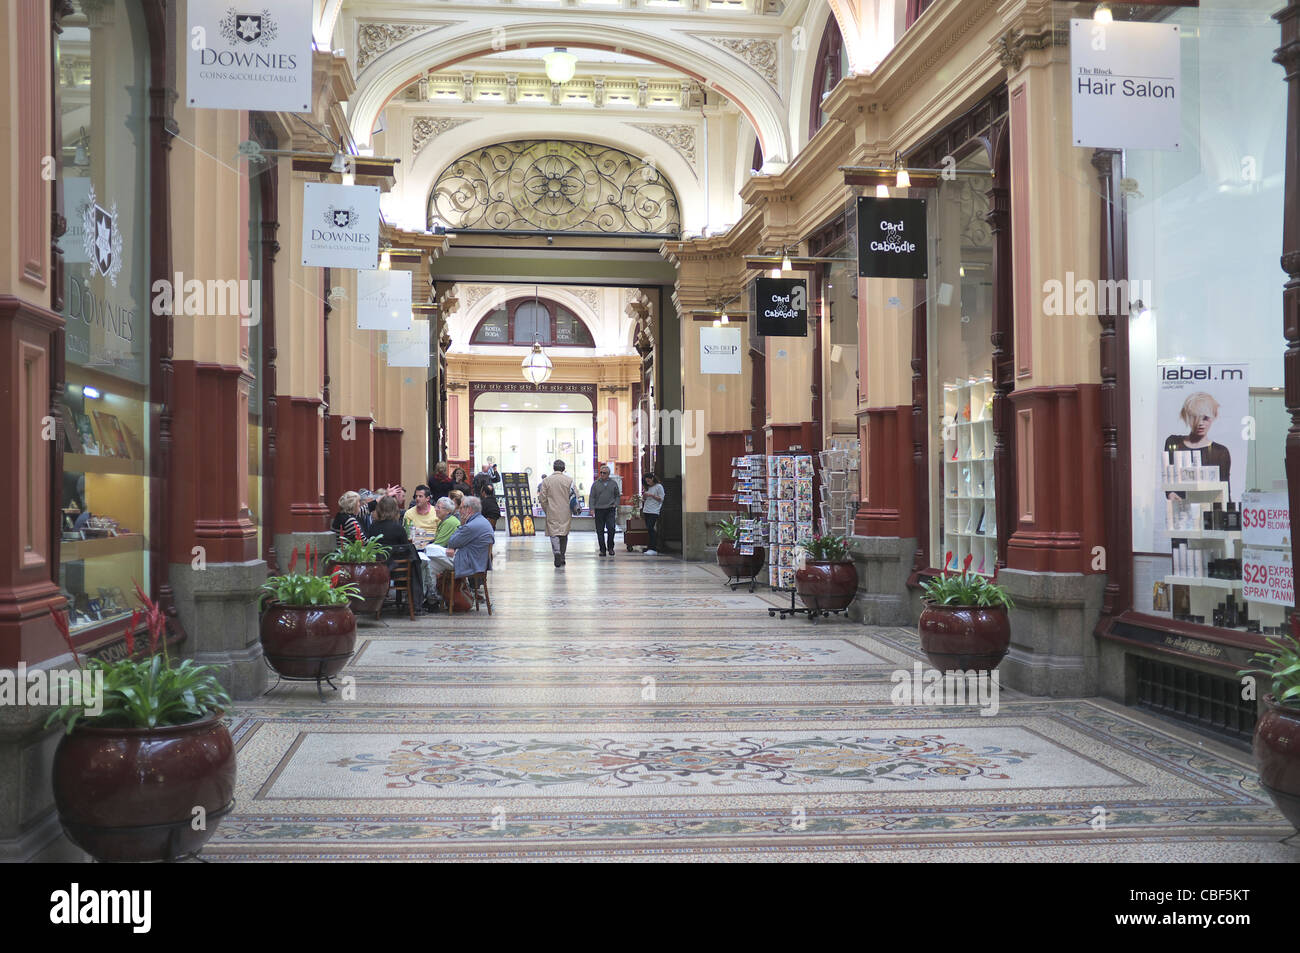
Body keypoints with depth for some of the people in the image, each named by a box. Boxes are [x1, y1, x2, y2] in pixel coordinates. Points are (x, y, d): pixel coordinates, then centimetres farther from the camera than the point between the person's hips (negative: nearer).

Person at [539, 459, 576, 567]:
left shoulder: (546, 480, -1)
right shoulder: (569, 480, -3)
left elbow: (543, 498, 0)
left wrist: (546, 511, 11)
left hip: (552, 512, -1)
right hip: (565, 512, 1)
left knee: (554, 533, -1)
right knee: (564, 534, 13)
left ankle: (557, 552, -24)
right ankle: (562, 557, 19)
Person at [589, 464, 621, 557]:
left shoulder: (613, 484, 9)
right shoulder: (595, 484, 6)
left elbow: (617, 496, 17)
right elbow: (592, 497, 4)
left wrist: (615, 504, 1)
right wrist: (592, 508, -6)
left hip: (610, 509, 0)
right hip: (599, 510, 0)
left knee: (611, 528, -12)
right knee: (600, 531, 1)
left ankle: (610, 548, 4)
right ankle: (602, 549, 9)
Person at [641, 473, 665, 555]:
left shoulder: (659, 486, -2)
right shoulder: (647, 488, 17)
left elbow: (661, 499, -7)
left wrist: (651, 495, -15)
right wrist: (644, 495, 0)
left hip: (654, 511, -7)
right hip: (646, 511, 7)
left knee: (650, 528, -17)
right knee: (649, 529, 4)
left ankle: (652, 549, -18)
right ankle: (655, 546, 9)